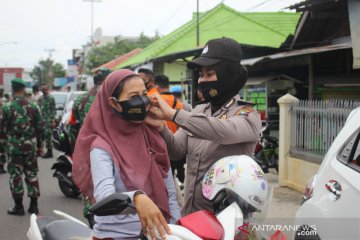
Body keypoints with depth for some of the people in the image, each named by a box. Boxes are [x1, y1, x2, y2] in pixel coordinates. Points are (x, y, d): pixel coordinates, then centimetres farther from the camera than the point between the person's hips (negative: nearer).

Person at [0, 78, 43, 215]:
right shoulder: (33, 107, 1)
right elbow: (40, 128, 4)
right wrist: (40, 145, 13)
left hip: (14, 146, -3)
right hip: (31, 145, 3)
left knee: (15, 175, 5)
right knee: (32, 174, 11)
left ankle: (18, 206, 8)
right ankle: (33, 205, 15)